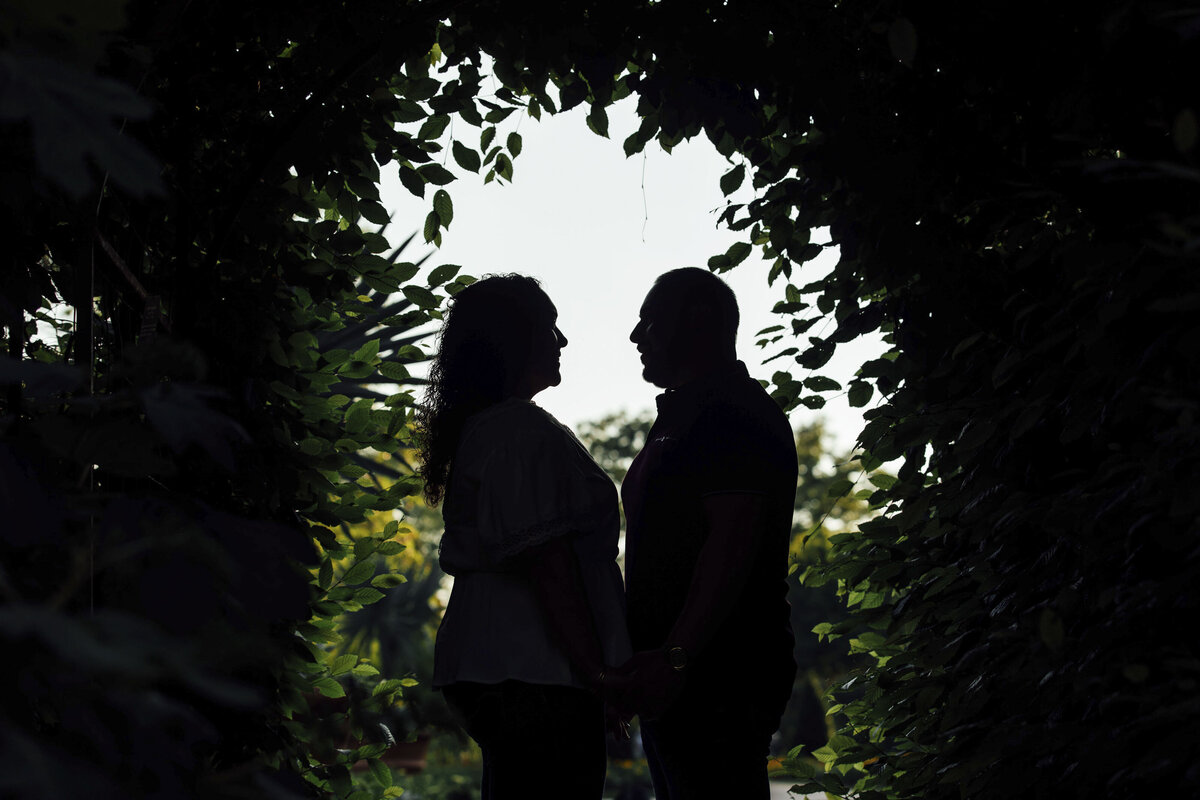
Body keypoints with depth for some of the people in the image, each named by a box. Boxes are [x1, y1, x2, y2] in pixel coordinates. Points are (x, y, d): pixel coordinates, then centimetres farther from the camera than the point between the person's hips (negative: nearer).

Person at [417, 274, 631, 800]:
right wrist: (599, 672, -18)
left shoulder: (475, 432, 19)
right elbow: (548, 563, -19)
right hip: (536, 678, -10)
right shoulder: (525, 431, -12)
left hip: (487, 671, 10)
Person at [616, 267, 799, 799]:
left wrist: (674, 657, -27)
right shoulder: (681, 416, 23)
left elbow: (733, 542, -21)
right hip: (675, 679, 11)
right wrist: (654, 660, 19)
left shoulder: (737, 415, -10)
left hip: (718, 679, -11)